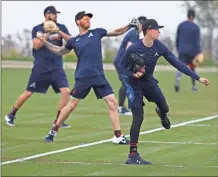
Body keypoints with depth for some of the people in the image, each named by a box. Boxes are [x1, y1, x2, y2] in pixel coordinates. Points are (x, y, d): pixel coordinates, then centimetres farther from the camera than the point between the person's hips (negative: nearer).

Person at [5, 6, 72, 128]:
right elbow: (36, 45, -13)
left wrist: (59, 32, -18)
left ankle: (58, 120, -1)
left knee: (66, 91, -13)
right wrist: (48, 35, -21)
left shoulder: (61, 27, 6)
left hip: (57, 67, 3)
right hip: (41, 67, -2)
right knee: (28, 93, 1)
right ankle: (11, 115, 20)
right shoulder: (37, 29, 0)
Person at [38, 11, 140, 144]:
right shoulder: (74, 41, 9)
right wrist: (44, 42, 18)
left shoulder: (97, 33, 11)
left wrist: (130, 26, 4)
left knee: (112, 103, -6)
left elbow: (117, 32, 18)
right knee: (73, 104, 0)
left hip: (99, 77, 2)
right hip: (83, 77, -2)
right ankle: (53, 131, 14)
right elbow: (59, 51, 26)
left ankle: (118, 136, -2)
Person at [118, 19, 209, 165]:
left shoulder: (159, 47, -14)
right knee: (138, 118, -14)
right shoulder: (133, 49, -26)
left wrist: (197, 77, -15)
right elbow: (122, 68, -14)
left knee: (164, 108, 14)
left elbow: (177, 63, -12)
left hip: (149, 82, 5)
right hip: (134, 85, -5)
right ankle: (133, 155, -8)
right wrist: (133, 74, -35)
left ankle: (162, 114, 57)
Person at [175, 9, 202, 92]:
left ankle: (177, 81, -40)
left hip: (182, 51, 1)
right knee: (192, 68, 19)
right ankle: (194, 86, 26)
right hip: (192, 51, -1)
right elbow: (197, 41, -12)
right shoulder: (196, 27, -5)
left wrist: (178, 48, 26)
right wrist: (199, 53, -15)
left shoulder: (181, 25, 4)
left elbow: (177, 38, 12)